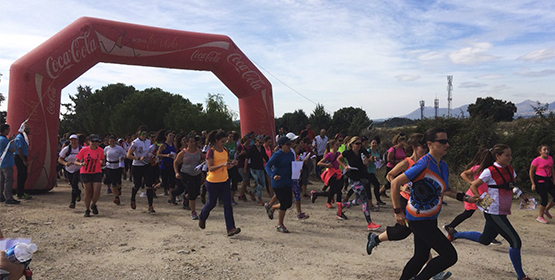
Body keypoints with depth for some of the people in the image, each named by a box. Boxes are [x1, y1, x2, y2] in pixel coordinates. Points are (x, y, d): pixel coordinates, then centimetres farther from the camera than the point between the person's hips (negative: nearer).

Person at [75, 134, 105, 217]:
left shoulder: (100, 150, 0)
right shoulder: (84, 150, -6)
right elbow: (76, 161, -4)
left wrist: (102, 162, -8)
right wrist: (80, 164, -25)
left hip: (97, 173, 1)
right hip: (85, 173, -1)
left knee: (97, 192, -9)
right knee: (87, 192, 4)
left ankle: (93, 205, 22)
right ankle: (87, 210, 20)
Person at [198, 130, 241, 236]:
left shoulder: (225, 151, 7)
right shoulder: (211, 151, -12)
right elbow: (210, 168, -18)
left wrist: (232, 164, -7)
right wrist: (222, 164, -30)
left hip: (224, 180, 5)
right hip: (213, 181, -5)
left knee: (227, 204, -3)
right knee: (212, 203, 11)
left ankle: (231, 228, -5)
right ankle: (202, 217, 43)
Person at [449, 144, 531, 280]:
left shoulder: (510, 170, 6)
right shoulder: (490, 171, -16)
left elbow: (511, 186, 20)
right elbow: (473, 186, -10)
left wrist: (520, 193, 1)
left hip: (503, 212, 8)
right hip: (494, 213, -8)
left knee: (485, 240, 21)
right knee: (515, 242, -4)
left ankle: (455, 234, 37)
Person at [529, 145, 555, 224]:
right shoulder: (537, 160, -12)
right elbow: (531, 172, -8)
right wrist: (533, 184, -10)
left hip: (548, 180, 7)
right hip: (539, 181, -7)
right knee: (545, 199, -8)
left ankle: (546, 210, 28)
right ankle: (540, 216, 10)